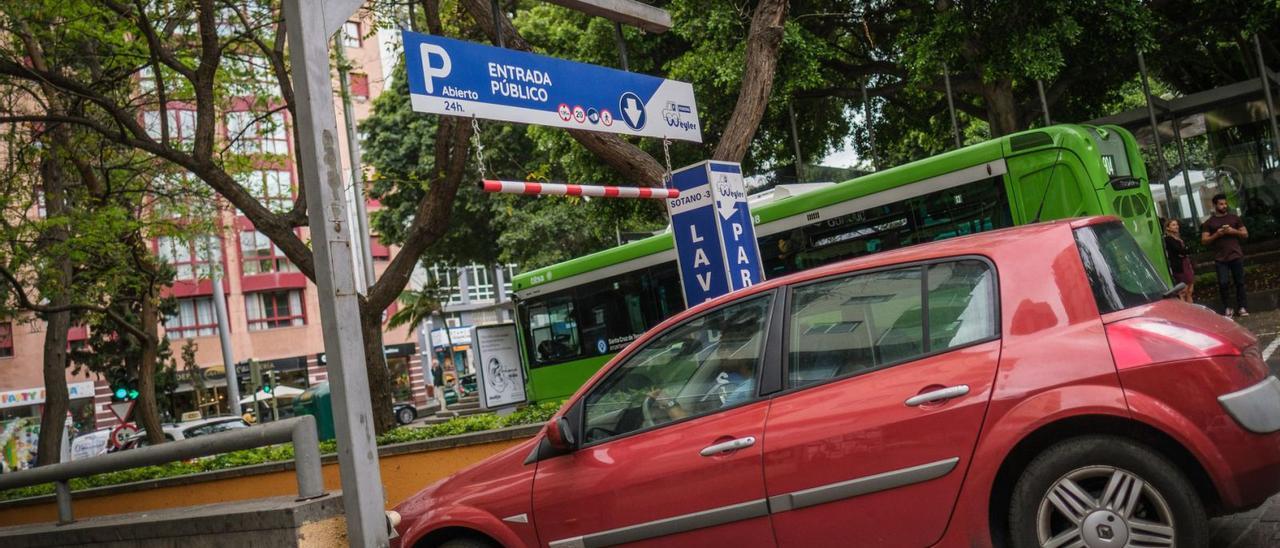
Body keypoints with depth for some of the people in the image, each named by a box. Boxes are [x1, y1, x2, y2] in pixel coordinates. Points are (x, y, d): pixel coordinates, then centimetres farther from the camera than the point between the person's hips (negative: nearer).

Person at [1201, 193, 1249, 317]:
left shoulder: (1234, 218, 11)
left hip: (1236, 256, 2)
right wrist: (1217, 234, -12)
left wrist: (1234, 231, -8)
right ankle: (1227, 308, 0)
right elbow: (1204, 241, 2)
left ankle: (1241, 307, 8)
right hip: (1220, 259, -1)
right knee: (1223, 283, -9)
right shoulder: (1209, 222, 6)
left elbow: (1245, 234, 11)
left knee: (1240, 282, 2)